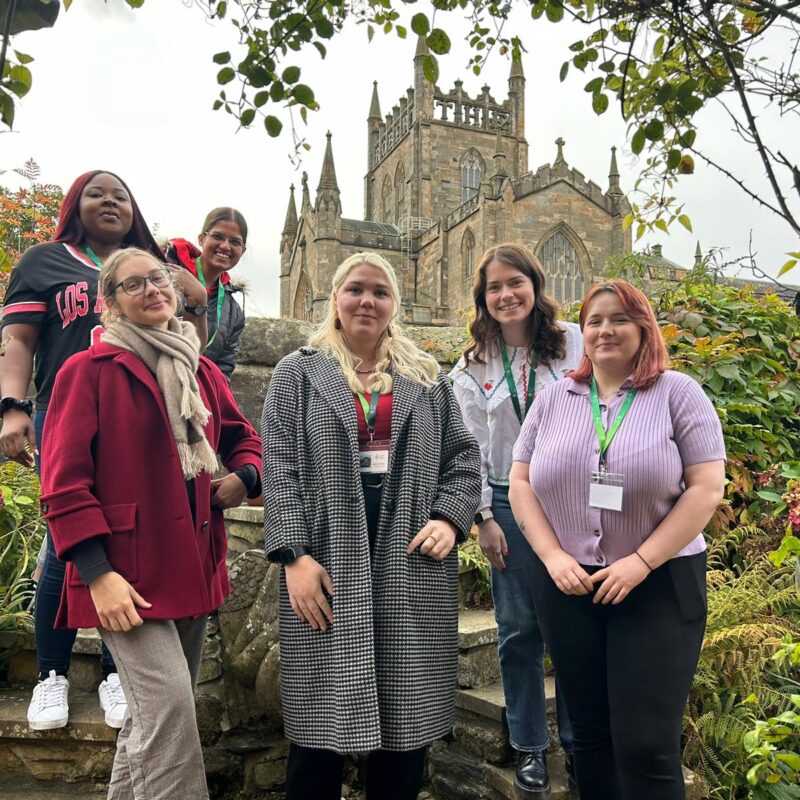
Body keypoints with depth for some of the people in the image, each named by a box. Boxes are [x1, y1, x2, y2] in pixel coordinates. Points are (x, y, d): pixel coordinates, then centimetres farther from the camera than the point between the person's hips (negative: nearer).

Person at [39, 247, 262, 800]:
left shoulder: (202, 372, 11)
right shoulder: (90, 370, -6)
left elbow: (243, 437, 22)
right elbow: (63, 482, -11)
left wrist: (245, 476, -1)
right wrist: (97, 573, -18)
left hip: (192, 568, 6)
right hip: (127, 575, -6)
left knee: (154, 715, 17)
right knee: (170, 707, -13)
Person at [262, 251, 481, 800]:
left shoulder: (428, 378, 14)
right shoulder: (298, 373, 7)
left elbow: (464, 457, 12)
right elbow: (279, 469, -1)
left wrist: (450, 519, -4)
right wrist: (294, 554, -11)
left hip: (413, 565, 2)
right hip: (327, 565, -2)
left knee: (407, 714, 9)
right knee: (323, 716, 3)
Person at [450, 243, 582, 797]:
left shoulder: (575, 342, 0)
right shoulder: (473, 367, 4)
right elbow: (471, 449, 4)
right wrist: (484, 518, -1)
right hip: (510, 504, 1)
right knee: (519, 628, 8)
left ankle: (579, 741, 27)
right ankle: (530, 747, 25)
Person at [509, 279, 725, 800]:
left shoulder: (679, 393, -2)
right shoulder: (554, 399, 7)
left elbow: (707, 488, -8)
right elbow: (522, 483, 6)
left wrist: (640, 562, -15)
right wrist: (553, 557, -7)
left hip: (659, 585, -3)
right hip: (568, 585, 3)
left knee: (647, 744, 1)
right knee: (588, 732, 14)